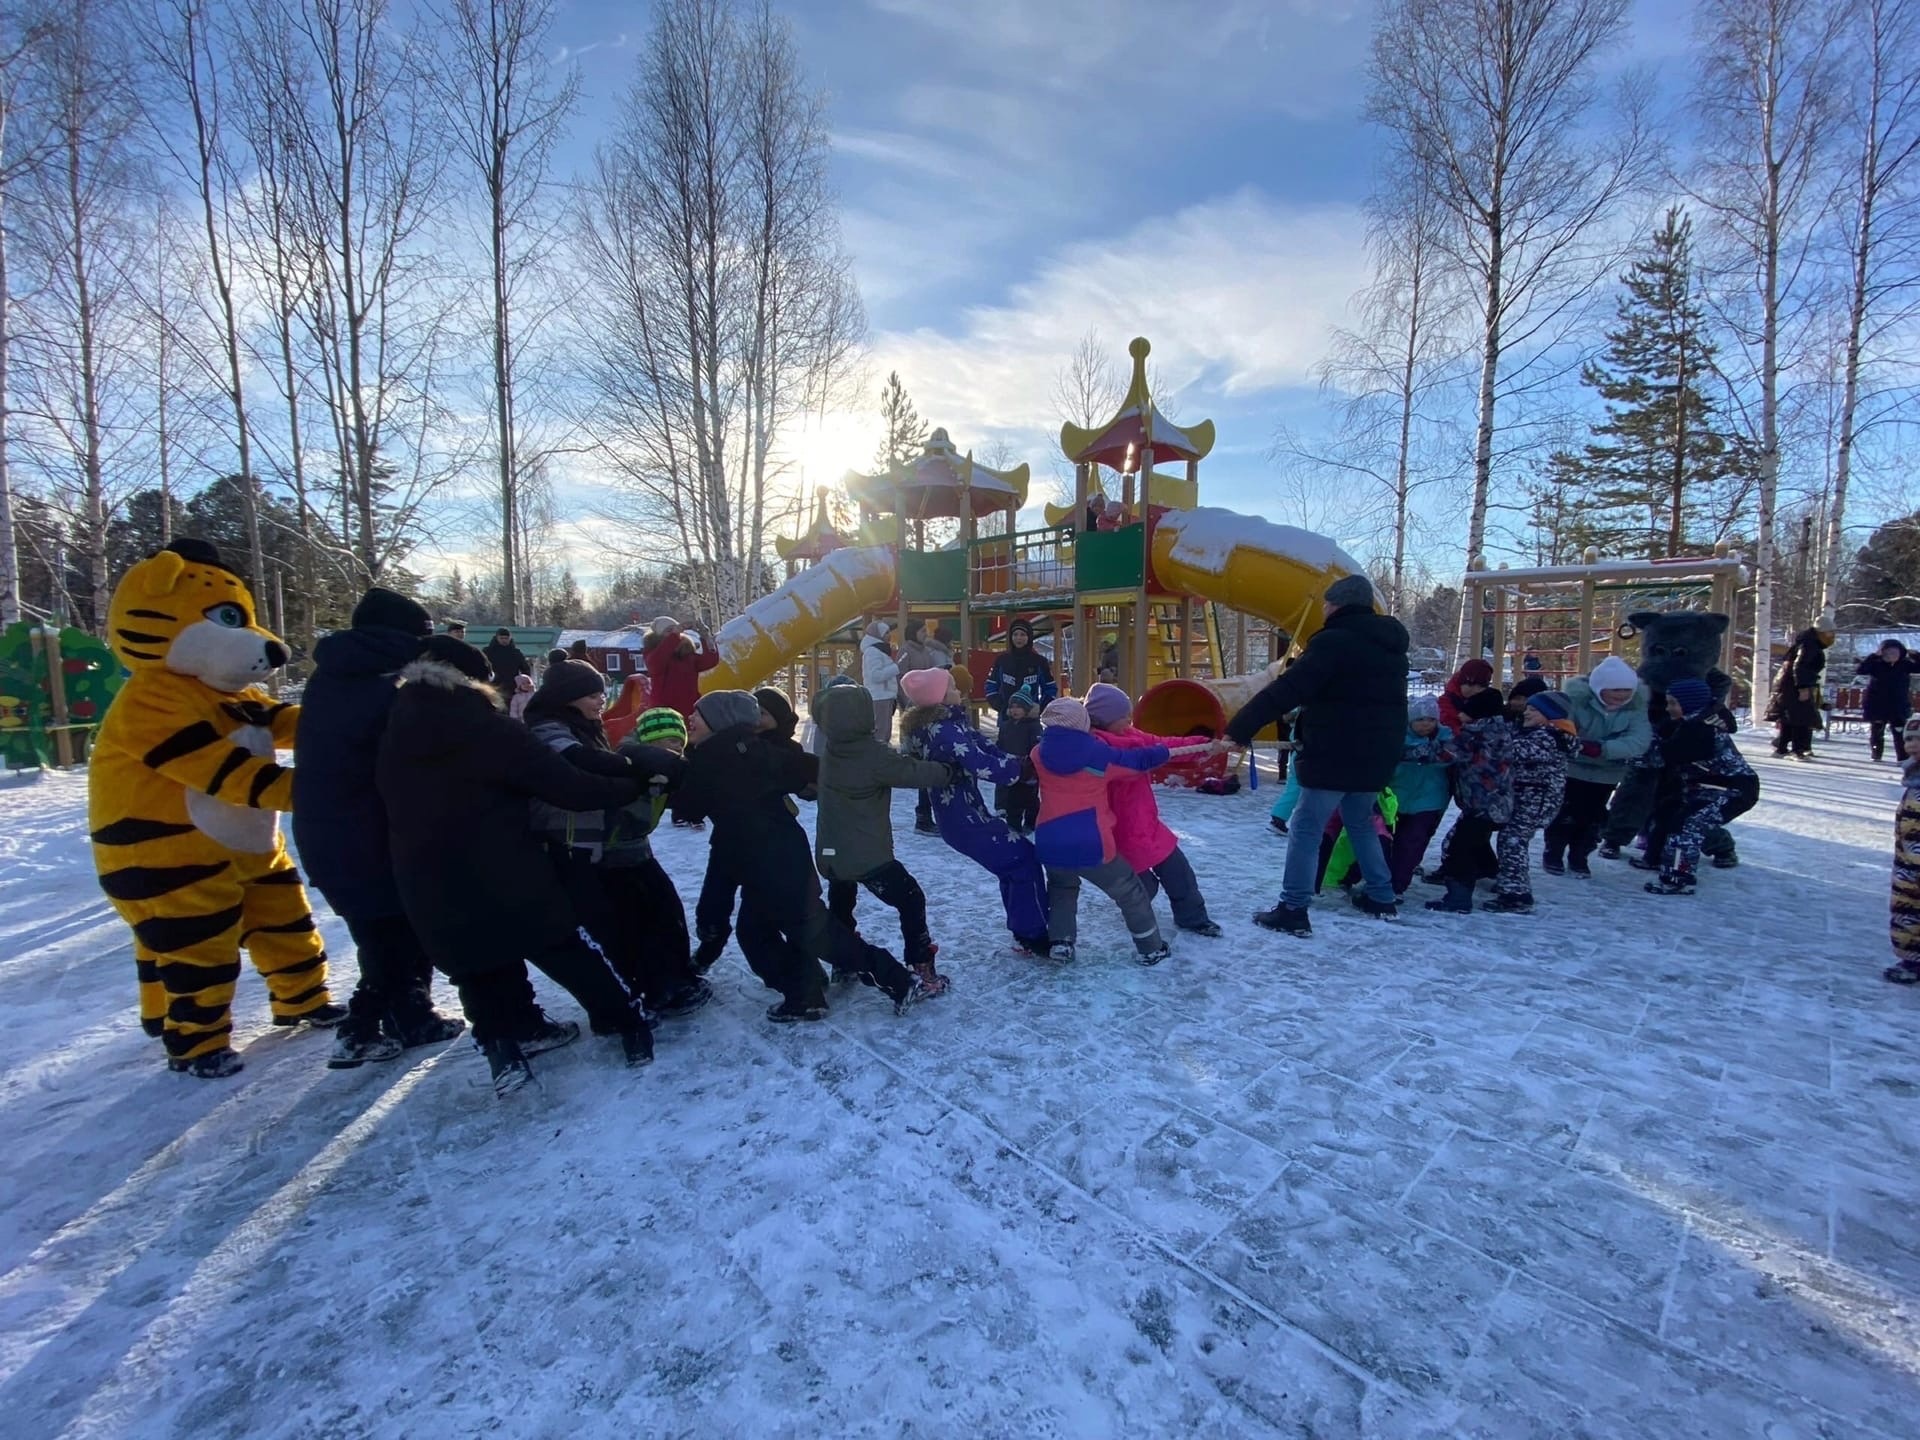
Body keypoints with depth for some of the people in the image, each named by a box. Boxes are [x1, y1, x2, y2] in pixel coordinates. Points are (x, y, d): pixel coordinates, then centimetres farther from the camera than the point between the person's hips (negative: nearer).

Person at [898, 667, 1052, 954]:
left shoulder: (940, 724, 8)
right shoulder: (945, 730, -24)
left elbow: (981, 747, 5)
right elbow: (983, 766, -29)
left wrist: (1017, 761, -9)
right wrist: (1020, 766, -11)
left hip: (958, 813, 10)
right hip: (964, 818, -10)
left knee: (1014, 862, 19)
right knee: (1024, 861, -1)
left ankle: (1024, 933, 28)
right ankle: (1034, 937, 9)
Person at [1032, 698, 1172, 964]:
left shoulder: (1040, 754, 3)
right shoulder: (1098, 754, -1)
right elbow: (1138, 760, 8)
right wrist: (1168, 752, 24)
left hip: (1049, 843, 3)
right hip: (1090, 843, -2)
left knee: (1061, 887, 33)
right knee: (1130, 891, 20)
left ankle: (1060, 942, 19)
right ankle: (1152, 948, 29)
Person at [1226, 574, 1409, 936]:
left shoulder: (1334, 642, -15)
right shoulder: (1390, 646, 14)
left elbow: (1286, 690, -22)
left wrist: (1239, 728, -21)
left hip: (1335, 756, -8)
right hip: (1376, 756, 9)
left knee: (1306, 828, -2)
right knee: (1361, 825, 25)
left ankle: (1293, 910, -2)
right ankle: (1381, 898, 31)